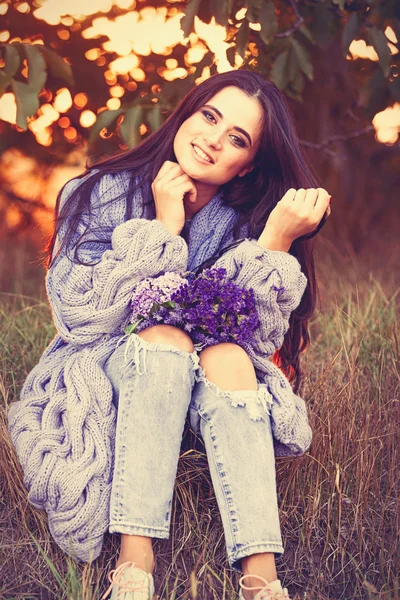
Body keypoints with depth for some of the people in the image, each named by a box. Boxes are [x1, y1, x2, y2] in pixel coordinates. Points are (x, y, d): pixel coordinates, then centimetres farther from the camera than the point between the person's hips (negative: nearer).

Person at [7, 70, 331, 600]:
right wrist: (163, 228, -21)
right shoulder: (102, 195, -7)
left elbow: (254, 342, -16)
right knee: (166, 336, -31)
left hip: (206, 405, 2)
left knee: (226, 355, -30)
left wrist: (276, 240, -25)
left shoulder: (244, 222, -4)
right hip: (100, 392, -1)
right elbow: (81, 319, -20)